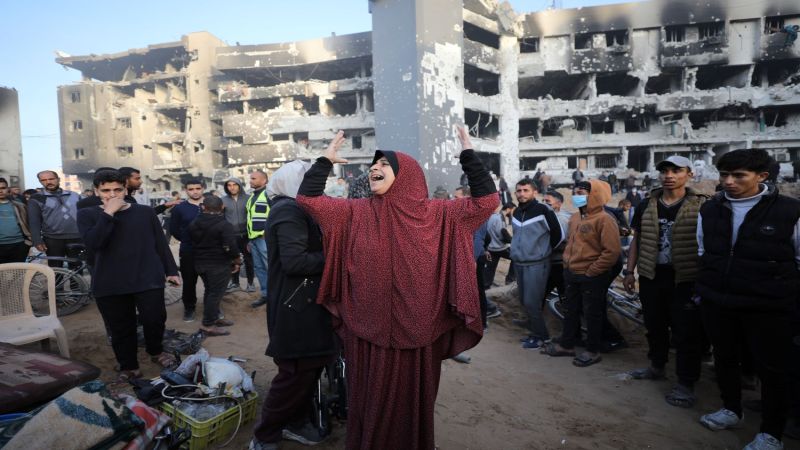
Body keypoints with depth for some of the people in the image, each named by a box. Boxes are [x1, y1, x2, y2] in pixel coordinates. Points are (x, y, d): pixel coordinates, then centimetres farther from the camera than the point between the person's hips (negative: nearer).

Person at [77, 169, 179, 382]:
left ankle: (156, 351, 23)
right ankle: (128, 367, 26)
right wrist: (108, 213, -16)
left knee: (154, 318, -5)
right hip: (109, 284, 1)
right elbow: (93, 243, -14)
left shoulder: (145, 212, 5)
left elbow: (160, 243, 10)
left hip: (148, 279, 0)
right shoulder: (87, 215, 4)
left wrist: (171, 270, 7)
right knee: (120, 329, 8)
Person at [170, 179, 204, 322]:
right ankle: (189, 308, 20)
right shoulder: (179, 208, 1)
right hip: (188, 251, -1)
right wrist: (188, 241, 6)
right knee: (189, 281, 4)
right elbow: (174, 229, 6)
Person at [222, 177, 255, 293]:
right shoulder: (223, 200, 2)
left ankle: (250, 282, 20)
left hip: (246, 234, -2)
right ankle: (234, 282, 24)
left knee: (249, 259, 8)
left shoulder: (248, 198, -3)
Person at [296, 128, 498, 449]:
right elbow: (307, 199, -3)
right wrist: (326, 160, 1)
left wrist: (468, 155, -8)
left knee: (414, 400, 17)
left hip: (416, 329, 0)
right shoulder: (355, 212, 0)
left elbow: (486, 201, -6)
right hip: (369, 329, 0)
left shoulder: (435, 213, -2)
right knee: (372, 403, 15)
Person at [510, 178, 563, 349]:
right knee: (524, 300, 14)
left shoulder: (543, 210, -13)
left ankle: (539, 335, 12)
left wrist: (545, 250, 4)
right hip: (518, 263, 7)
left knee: (531, 302, -5)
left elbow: (558, 234, -6)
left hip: (536, 264, -7)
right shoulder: (516, 213, 8)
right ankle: (534, 325, 32)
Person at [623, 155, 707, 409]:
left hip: (685, 280, -4)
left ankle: (686, 384, 12)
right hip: (651, 277, 4)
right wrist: (630, 271, 7)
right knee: (655, 326, 17)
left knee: (686, 333, 1)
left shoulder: (701, 206, -5)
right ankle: (657, 367, 35)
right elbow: (637, 240, 12)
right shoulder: (647, 206, 7)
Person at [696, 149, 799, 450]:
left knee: (771, 369, 9)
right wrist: (702, 290, 16)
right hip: (716, 303, 4)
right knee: (724, 358, 18)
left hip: (767, 308, -4)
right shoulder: (709, 210, 2)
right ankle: (731, 409, 39)